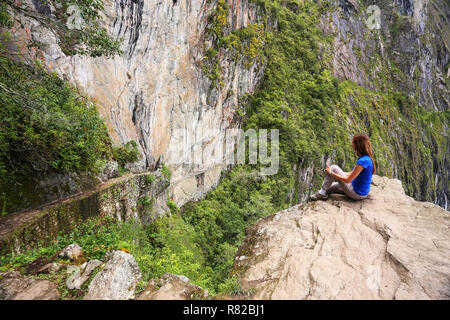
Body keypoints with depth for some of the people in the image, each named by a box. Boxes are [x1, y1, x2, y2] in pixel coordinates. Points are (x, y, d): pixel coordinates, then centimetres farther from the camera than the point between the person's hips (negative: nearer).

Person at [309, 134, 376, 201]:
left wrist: (331, 173, -14)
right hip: (362, 192, 9)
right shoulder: (367, 158, 1)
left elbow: (348, 180, -24)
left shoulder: (363, 161, -28)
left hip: (357, 194, -9)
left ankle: (322, 193, 2)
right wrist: (340, 173, 12)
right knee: (328, 188, 20)